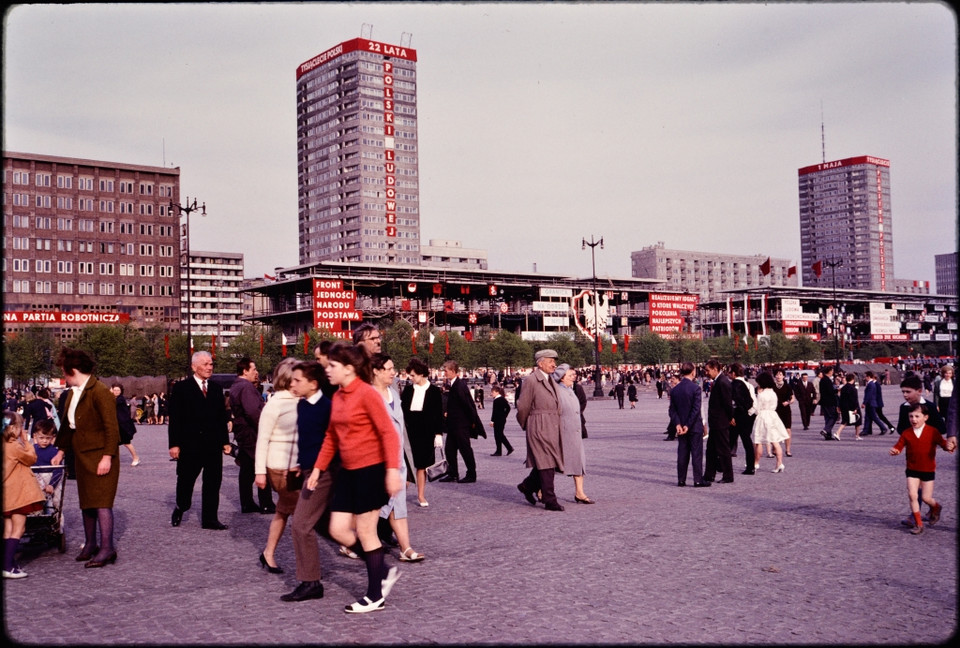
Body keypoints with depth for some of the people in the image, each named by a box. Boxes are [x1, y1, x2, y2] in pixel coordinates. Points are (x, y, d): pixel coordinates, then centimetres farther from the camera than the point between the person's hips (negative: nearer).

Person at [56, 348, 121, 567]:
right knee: (86, 501, 14)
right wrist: (61, 449, 21)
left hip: (99, 456, -9)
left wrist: (107, 457, -21)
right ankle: (90, 544, 24)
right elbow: (68, 423, 22)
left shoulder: (100, 392, -16)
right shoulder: (73, 393, 13)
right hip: (82, 456, 9)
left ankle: (107, 549, -5)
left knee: (101, 502, -8)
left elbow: (111, 427, -19)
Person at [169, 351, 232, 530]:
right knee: (185, 480, 10)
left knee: (213, 483, 3)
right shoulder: (181, 388, -2)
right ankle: (180, 508, 35)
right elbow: (175, 418, -5)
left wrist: (225, 441, 9)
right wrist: (174, 444, -10)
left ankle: (210, 519, 10)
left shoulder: (216, 389, 12)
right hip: (190, 444, -3)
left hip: (213, 445, 4)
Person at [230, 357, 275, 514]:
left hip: (242, 433, 10)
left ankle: (247, 504, 16)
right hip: (252, 433, -10)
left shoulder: (234, 387, 15)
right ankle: (266, 505, 1)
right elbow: (253, 412, -28)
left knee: (246, 471, 12)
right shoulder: (246, 386, -18)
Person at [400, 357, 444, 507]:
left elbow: (439, 414, 1)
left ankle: (421, 495, 8)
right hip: (410, 431, 2)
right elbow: (403, 409, 8)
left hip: (426, 432, -2)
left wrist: (438, 433, -4)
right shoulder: (408, 389, 7)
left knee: (422, 464, 2)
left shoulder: (434, 391, 0)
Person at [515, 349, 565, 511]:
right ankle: (550, 501, -2)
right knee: (546, 463, -7)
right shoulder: (531, 380, -9)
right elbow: (523, 406, -6)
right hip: (539, 427, -8)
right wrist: (525, 425, 7)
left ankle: (528, 486, 29)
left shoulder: (550, 380, 17)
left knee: (550, 462, 11)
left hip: (553, 427, 8)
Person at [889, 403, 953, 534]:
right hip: (912, 470, 2)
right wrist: (894, 450, -28)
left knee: (926, 498, 2)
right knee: (912, 495, -8)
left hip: (928, 470, -2)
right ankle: (918, 524, 5)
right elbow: (899, 445, -6)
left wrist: (948, 447, -34)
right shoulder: (906, 433, -1)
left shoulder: (933, 432, -6)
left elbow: (942, 442, -12)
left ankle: (935, 508, 40)